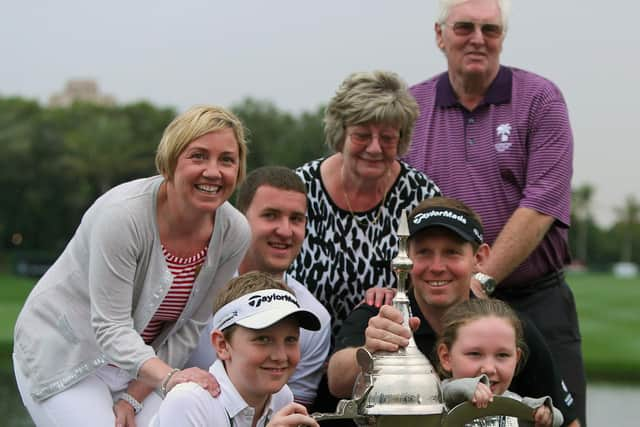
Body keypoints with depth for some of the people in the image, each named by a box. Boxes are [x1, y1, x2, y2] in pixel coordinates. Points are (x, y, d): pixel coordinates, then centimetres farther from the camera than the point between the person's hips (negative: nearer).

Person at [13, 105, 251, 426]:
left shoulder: (233, 233, -10)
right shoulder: (123, 214, -26)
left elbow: (189, 327, -5)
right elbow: (111, 328, -27)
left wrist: (133, 398, -10)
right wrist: (169, 377, -42)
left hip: (139, 356, 5)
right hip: (64, 352, -5)